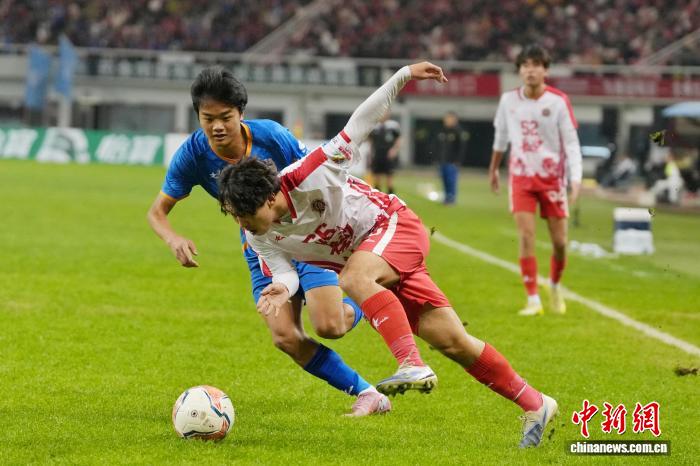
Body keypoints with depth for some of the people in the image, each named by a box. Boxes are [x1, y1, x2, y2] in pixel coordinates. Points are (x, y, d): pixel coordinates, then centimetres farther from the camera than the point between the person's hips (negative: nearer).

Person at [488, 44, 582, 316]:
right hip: (521, 177, 1)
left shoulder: (558, 101, -9)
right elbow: (501, 135, 16)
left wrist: (575, 179, -20)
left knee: (559, 242, 3)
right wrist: (493, 168, 25)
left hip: (552, 178, -1)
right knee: (526, 237, -12)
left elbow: (571, 142, -9)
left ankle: (555, 286, 31)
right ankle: (533, 300, -8)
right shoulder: (509, 100, -1)